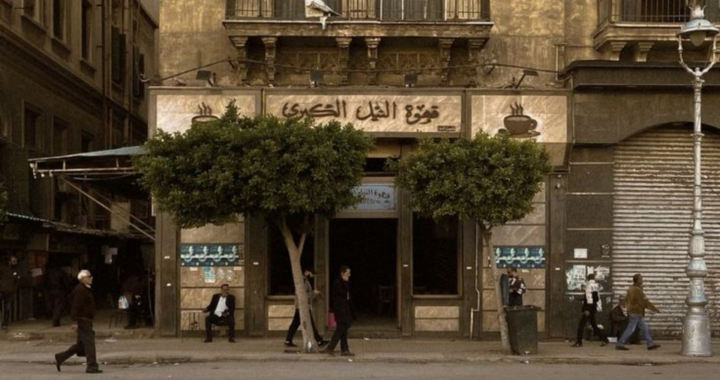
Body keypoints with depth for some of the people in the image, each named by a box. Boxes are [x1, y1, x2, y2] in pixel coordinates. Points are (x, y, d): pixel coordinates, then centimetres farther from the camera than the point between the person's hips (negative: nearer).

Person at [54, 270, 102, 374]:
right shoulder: (80, 290, -14)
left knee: (81, 345, 13)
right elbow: (76, 306, -20)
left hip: (86, 321, 11)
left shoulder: (86, 289, 19)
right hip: (82, 321, -11)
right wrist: (75, 322, -25)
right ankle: (92, 366, -8)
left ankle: (60, 357, 19)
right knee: (89, 343, -10)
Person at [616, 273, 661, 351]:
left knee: (645, 329, 11)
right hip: (636, 313, -10)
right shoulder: (638, 290, -19)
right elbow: (645, 301, -19)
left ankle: (650, 344, 13)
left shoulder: (631, 288, 10)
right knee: (630, 329, -5)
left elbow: (626, 299, 20)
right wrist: (655, 309, -12)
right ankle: (619, 344, -1)